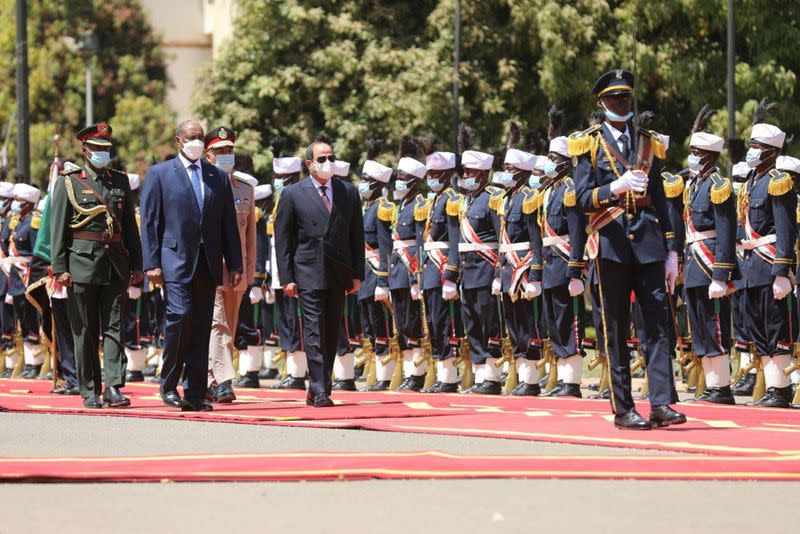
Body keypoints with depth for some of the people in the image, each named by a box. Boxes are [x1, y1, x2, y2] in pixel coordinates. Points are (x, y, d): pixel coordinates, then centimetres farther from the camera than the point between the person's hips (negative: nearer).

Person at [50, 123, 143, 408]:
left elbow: (130, 226, 15)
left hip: (116, 264, 3)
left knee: (114, 327, -3)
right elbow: (58, 228, -1)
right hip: (82, 263, -3)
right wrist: (60, 267, -9)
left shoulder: (120, 182, 13)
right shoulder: (69, 182, 2)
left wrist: (136, 265, 10)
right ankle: (90, 391, 7)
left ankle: (113, 387, -6)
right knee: (85, 331, 2)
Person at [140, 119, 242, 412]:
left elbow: (229, 224, 14)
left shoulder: (218, 177, 14)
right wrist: (152, 263, -8)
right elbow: (149, 221, 0)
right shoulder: (159, 174, 4)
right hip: (175, 260, -4)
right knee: (180, 314, -17)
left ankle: (195, 393, 5)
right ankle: (169, 384, -4)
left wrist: (235, 265, 7)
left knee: (201, 327, 3)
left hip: (208, 264, 4)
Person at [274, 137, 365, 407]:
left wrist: (357, 273, 5)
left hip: (338, 273, 4)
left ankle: (318, 390, 15)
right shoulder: (293, 194, 0)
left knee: (331, 333, 7)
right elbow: (282, 239, 0)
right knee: (314, 332, -10)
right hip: (308, 273, -4)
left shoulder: (348, 192, 9)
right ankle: (320, 391, -13)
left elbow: (356, 235, 11)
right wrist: (287, 278, -6)